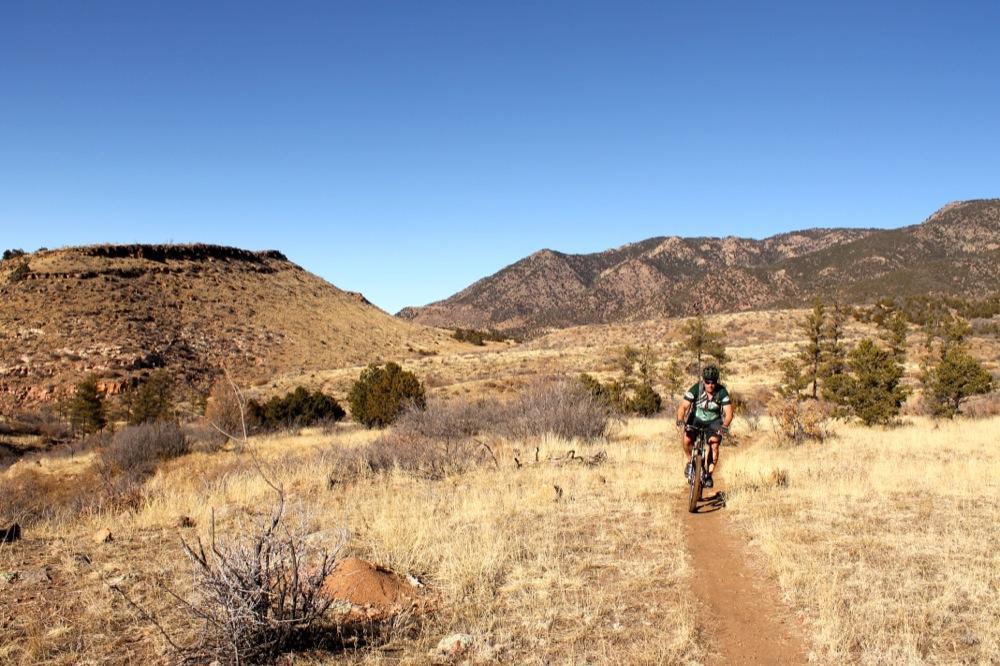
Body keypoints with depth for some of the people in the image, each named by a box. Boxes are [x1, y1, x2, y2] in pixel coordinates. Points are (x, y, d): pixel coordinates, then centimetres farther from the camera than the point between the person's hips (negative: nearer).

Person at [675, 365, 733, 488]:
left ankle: (709, 474, -2)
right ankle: (690, 461, 6)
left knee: (714, 445, -21)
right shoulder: (696, 389, -23)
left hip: (714, 422, 0)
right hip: (696, 419, 0)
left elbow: (729, 412, -25)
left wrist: (725, 425, -45)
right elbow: (683, 406, -27)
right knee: (687, 440, -24)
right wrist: (680, 420, -46)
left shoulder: (722, 392, -21)